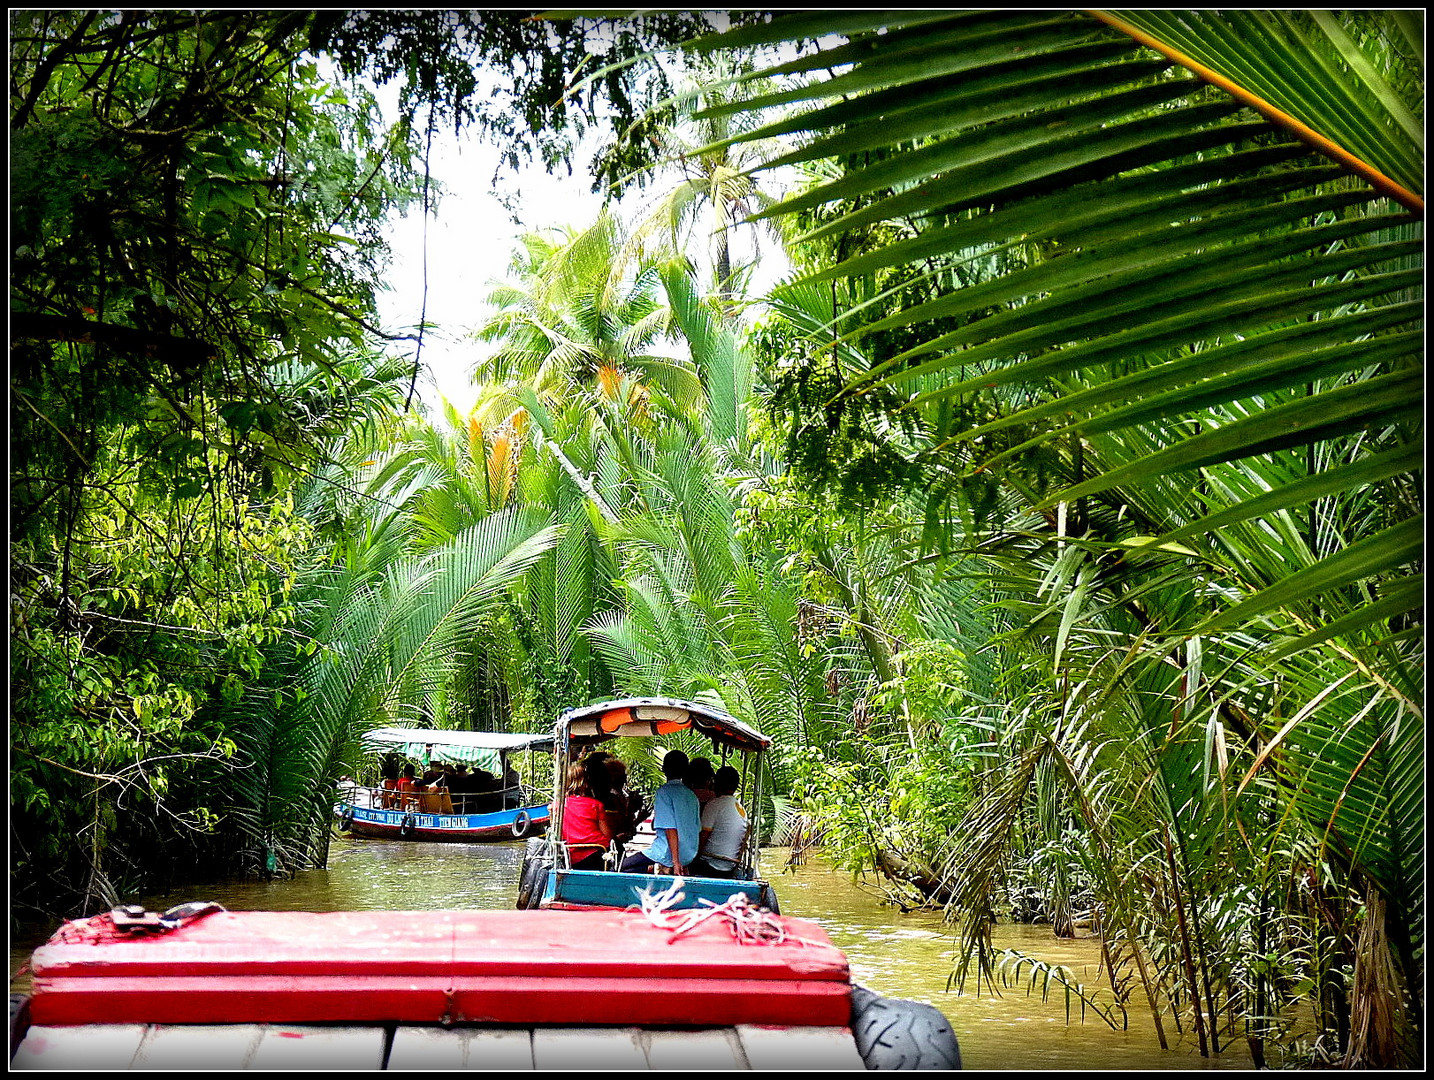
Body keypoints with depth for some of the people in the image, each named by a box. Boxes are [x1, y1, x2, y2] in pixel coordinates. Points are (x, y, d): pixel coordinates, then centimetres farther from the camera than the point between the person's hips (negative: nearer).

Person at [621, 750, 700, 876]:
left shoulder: (664, 791, -11)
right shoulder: (692, 796, 10)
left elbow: (670, 829, -18)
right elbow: (697, 829, 12)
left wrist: (675, 862, -19)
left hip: (667, 854, -7)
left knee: (622, 866, 1)